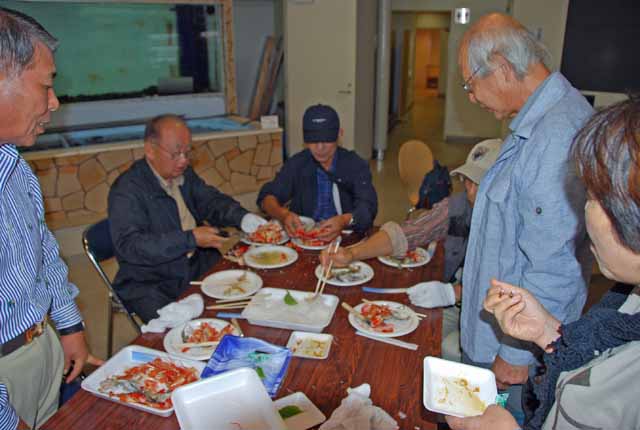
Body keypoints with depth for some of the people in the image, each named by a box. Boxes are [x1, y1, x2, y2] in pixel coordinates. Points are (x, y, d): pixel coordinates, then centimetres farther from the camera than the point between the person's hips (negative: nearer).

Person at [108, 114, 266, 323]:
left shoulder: (184, 173, 7)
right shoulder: (127, 190, -16)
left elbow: (212, 201, 11)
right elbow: (128, 246, -24)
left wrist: (243, 218, -10)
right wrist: (190, 239, -29)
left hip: (200, 267, 7)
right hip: (153, 286, -6)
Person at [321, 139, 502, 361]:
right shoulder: (457, 205, -4)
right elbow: (404, 233, -8)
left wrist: (453, 293, -34)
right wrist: (351, 254, -22)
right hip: (454, 306, 4)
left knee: (451, 350, -27)